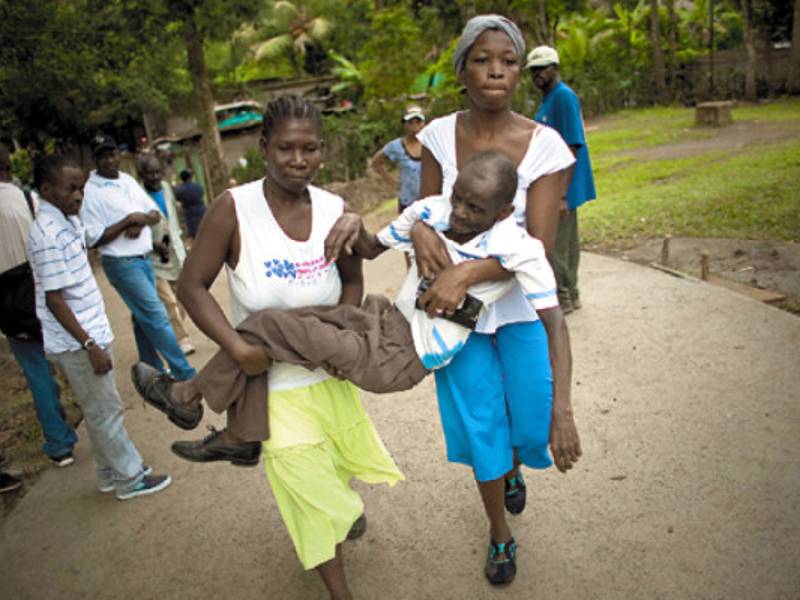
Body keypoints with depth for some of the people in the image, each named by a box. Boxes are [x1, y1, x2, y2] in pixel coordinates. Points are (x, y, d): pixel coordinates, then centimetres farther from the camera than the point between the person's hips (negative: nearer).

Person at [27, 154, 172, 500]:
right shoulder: (49, 235, -21)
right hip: (76, 344, -9)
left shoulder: (68, 222, 8)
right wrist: (89, 345, -22)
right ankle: (130, 479, 18)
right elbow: (54, 300, -23)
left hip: (91, 333, 9)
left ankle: (111, 473, 33)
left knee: (102, 410, 19)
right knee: (105, 412, 3)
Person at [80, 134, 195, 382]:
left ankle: (152, 369, 27)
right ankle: (185, 373, 0)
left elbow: (155, 213, 10)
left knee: (144, 316, 15)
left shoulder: (128, 180, 9)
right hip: (122, 264, -7)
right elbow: (94, 239, -14)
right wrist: (128, 221, -18)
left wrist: (142, 222, -11)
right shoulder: (91, 192, -12)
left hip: (145, 259, 7)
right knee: (157, 317, -6)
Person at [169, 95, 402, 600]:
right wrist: (239, 349, -24)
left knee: (344, 459, 23)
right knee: (309, 488, 8)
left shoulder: (335, 211, -8)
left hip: (328, 371, 4)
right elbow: (192, 286, -14)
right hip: (270, 378, -4)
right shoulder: (233, 209, -17)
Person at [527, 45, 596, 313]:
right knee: (567, 241, 16)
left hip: (560, 188, -9)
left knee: (556, 245, -2)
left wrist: (562, 193, -24)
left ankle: (563, 299, 11)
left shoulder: (565, 97, -15)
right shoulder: (548, 99, 14)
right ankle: (570, 296, 27)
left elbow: (572, 148, -20)